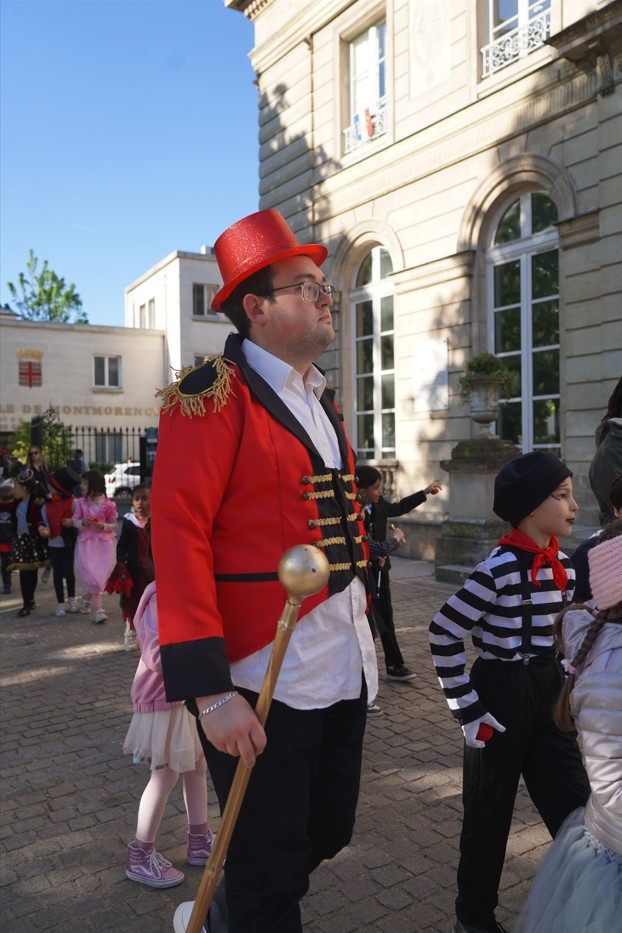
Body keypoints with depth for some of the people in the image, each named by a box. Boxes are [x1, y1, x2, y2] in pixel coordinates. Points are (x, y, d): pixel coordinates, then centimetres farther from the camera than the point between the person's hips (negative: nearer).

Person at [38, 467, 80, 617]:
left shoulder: (73, 502, -10)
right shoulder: (46, 505, 1)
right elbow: (45, 522, 5)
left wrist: (72, 522, -24)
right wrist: (43, 528, -16)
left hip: (69, 542, -3)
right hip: (54, 543, 3)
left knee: (68, 571, 5)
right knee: (57, 573, 6)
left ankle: (72, 599, 27)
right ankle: (60, 603, 15)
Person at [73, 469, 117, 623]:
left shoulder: (108, 504, -5)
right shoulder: (81, 502, 1)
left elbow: (114, 525, 3)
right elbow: (75, 520, 8)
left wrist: (103, 526, -16)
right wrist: (82, 523, -13)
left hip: (104, 543, -1)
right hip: (86, 542, 1)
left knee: (99, 575, -1)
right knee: (91, 575, -6)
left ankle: (86, 598, 29)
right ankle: (98, 609, 1)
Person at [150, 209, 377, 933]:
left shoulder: (321, 402, 14)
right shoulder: (213, 394, -12)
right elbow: (178, 535, -19)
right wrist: (210, 691, -22)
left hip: (345, 674, 8)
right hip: (262, 679, -8)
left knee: (328, 835, 22)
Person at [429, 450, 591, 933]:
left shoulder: (562, 565, 2)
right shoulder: (501, 568, -21)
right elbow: (444, 633, -19)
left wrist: (565, 686, 11)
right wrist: (466, 707, -15)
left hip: (549, 694, 7)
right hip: (503, 693, -6)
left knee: (577, 807, 12)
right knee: (490, 813, 11)